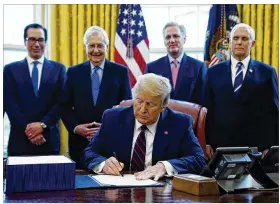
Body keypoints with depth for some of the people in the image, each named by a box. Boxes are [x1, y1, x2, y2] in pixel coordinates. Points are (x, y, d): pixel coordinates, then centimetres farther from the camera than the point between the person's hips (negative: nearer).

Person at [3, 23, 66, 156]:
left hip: (49, 141, 0)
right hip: (20, 140, 0)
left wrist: (42, 125, -12)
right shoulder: (10, 69, 6)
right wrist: (27, 130, -11)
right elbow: (9, 104, -1)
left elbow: (61, 102, 1)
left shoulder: (58, 69, 7)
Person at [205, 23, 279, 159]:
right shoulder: (214, 72, 8)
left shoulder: (267, 72, 3)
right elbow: (208, 110, 7)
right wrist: (206, 143, 1)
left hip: (256, 146, -1)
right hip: (221, 145, 1)